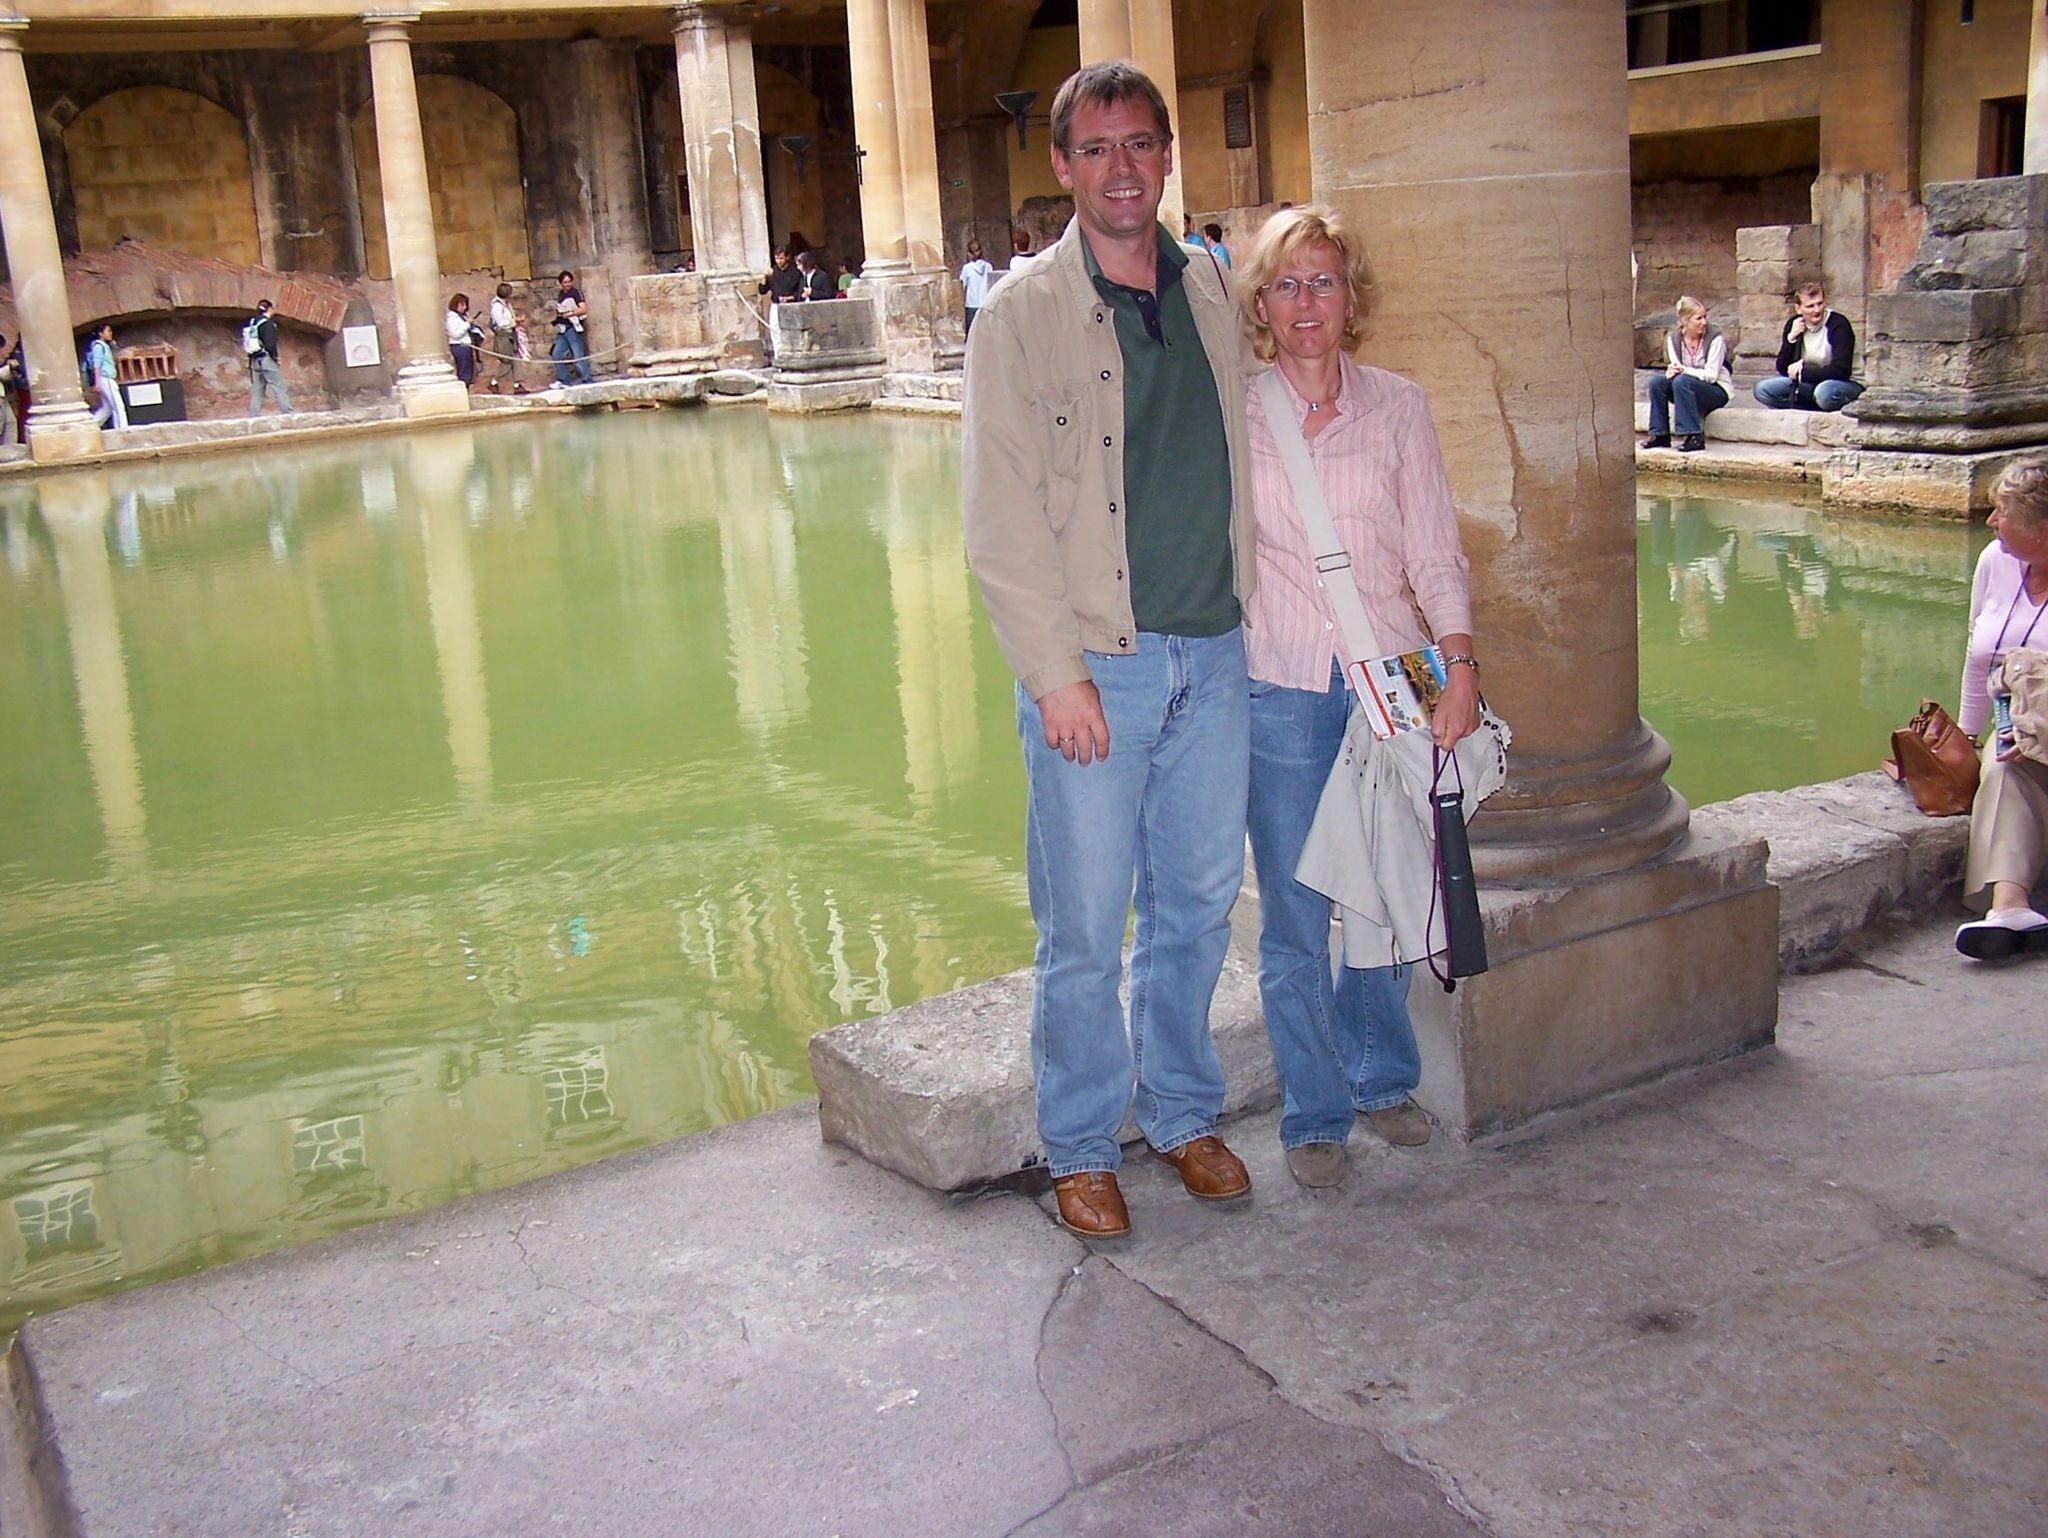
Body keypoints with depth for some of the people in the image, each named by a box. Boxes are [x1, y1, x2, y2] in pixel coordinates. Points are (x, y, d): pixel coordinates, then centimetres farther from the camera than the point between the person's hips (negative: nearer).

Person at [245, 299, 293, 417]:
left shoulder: (251, 323, 12)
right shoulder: (268, 324, -11)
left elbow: (244, 343, 16)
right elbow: (270, 344, -20)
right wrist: (275, 356, -7)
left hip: (254, 361, 7)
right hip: (267, 359, -7)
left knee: (256, 392, 8)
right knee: (278, 389, -6)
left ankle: (254, 417, 5)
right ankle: (288, 414, -9)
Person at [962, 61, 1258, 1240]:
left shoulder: (1212, 294, 10)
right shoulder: (1024, 313, -5)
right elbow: (1003, 518, -9)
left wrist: (1244, 608, 10)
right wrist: (1057, 674, -14)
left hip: (1214, 657, 5)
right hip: (1097, 668, -5)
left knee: (1200, 905, 14)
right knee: (1086, 929, 2)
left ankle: (1183, 1113, 32)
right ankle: (1082, 1151, 20)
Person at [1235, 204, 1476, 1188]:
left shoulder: (1397, 407, 6)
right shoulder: (1230, 414, 1)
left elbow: (1434, 551, 5)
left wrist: (1460, 664, -6)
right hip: (1280, 691, -2)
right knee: (1295, 919, 3)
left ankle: (1379, 1078, 34)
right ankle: (1314, 1116, 20)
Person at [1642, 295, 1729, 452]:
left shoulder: (1714, 337, -15)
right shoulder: (1673, 337, -2)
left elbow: (1711, 375, -18)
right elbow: (1676, 368, -2)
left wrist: (1683, 370, -28)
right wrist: (1672, 371, -27)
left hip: (1718, 390, -5)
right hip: (1688, 388, 5)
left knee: (1681, 381, -33)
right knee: (1657, 381, -20)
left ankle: (1695, 437, -33)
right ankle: (1659, 435, -14)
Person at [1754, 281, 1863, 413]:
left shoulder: (1839, 324, -16)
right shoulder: (1794, 324, 0)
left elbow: (1841, 371, -23)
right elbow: (1782, 369, -2)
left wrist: (1802, 373, -19)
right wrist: (1791, 338, -16)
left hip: (1846, 384, -6)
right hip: (1809, 384, 6)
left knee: (1825, 391, -41)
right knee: (1762, 389, -14)